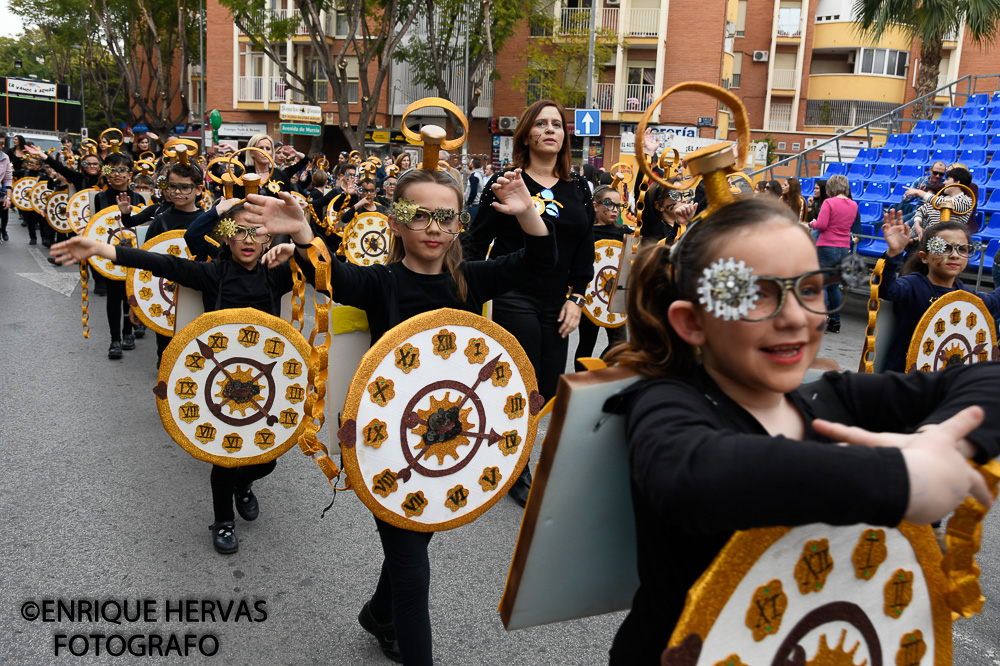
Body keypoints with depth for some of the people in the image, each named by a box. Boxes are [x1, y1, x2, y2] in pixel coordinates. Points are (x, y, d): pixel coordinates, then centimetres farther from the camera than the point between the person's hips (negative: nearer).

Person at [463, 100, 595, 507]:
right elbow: (477, 242, -2)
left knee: (550, 392, 5)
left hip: (556, 305, 5)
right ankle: (518, 475, 17)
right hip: (513, 300, -5)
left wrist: (576, 298, 3)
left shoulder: (578, 191, 11)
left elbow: (585, 251, 12)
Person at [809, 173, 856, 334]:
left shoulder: (829, 202, -11)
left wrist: (812, 223, 4)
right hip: (844, 249, 6)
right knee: (834, 286, 15)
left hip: (827, 248, -6)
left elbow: (821, 225, -16)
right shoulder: (853, 205, 8)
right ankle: (835, 321, 18)